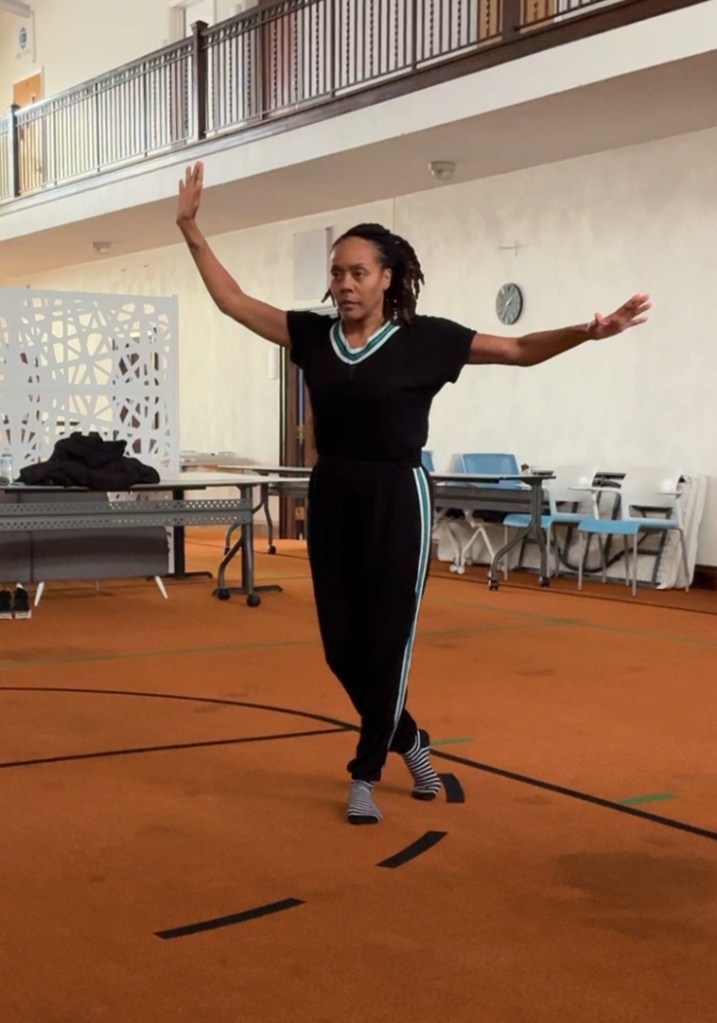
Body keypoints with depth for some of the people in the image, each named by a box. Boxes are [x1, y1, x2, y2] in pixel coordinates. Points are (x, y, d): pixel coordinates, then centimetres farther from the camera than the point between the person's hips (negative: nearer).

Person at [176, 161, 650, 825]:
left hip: (396, 501, -4)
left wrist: (588, 332, -20)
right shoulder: (313, 335, 5)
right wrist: (190, 228, 6)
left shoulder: (424, 339, -6)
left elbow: (519, 351, -4)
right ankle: (408, 740, 33)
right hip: (331, 498, 5)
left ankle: (365, 773, 20)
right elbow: (233, 302, 10)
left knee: (385, 643, 2)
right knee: (341, 645, 8)